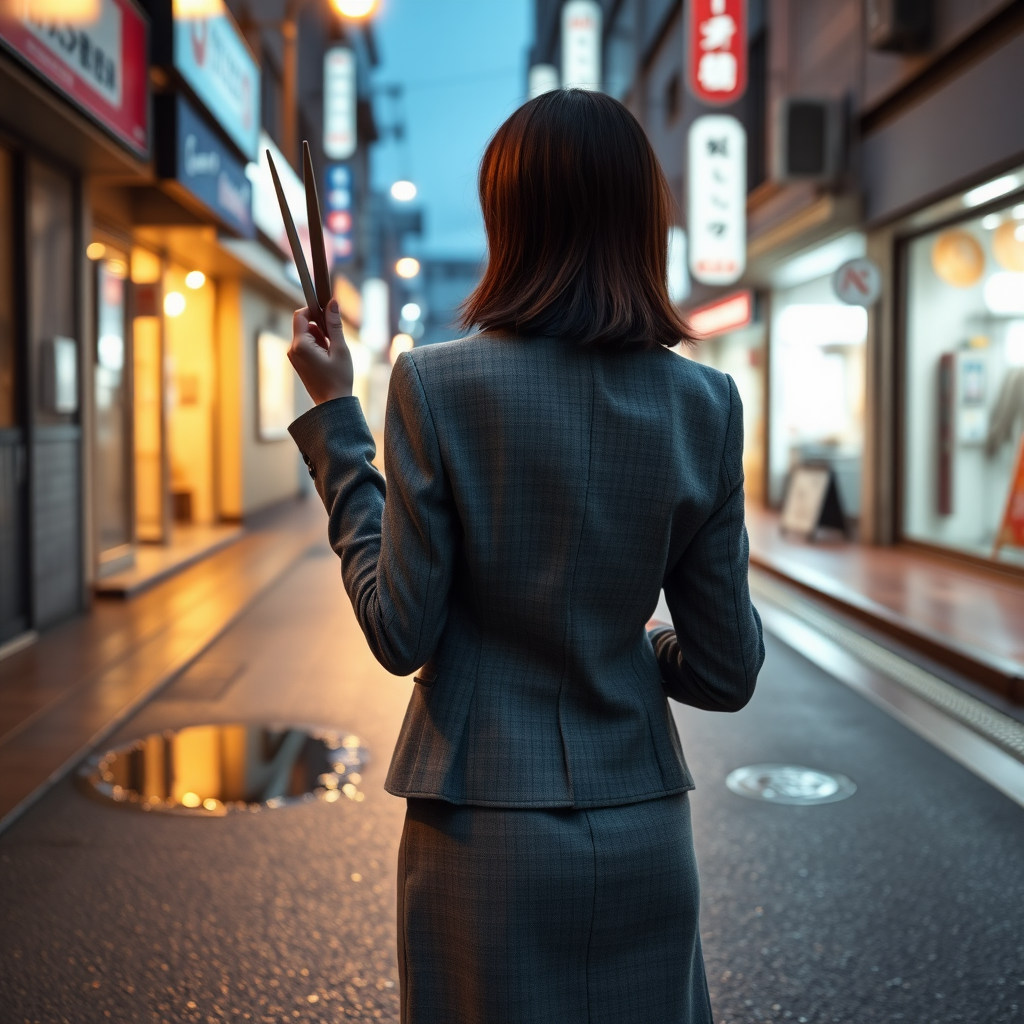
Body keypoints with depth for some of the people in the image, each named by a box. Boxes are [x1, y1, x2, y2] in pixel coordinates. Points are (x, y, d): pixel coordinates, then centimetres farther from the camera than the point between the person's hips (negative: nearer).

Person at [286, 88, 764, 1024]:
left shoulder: (436, 384, -13)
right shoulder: (704, 403, -5)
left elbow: (401, 636, -9)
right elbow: (728, 670, -2)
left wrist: (334, 415, -4)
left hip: (487, 829, -2)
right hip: (642, 831, 3)